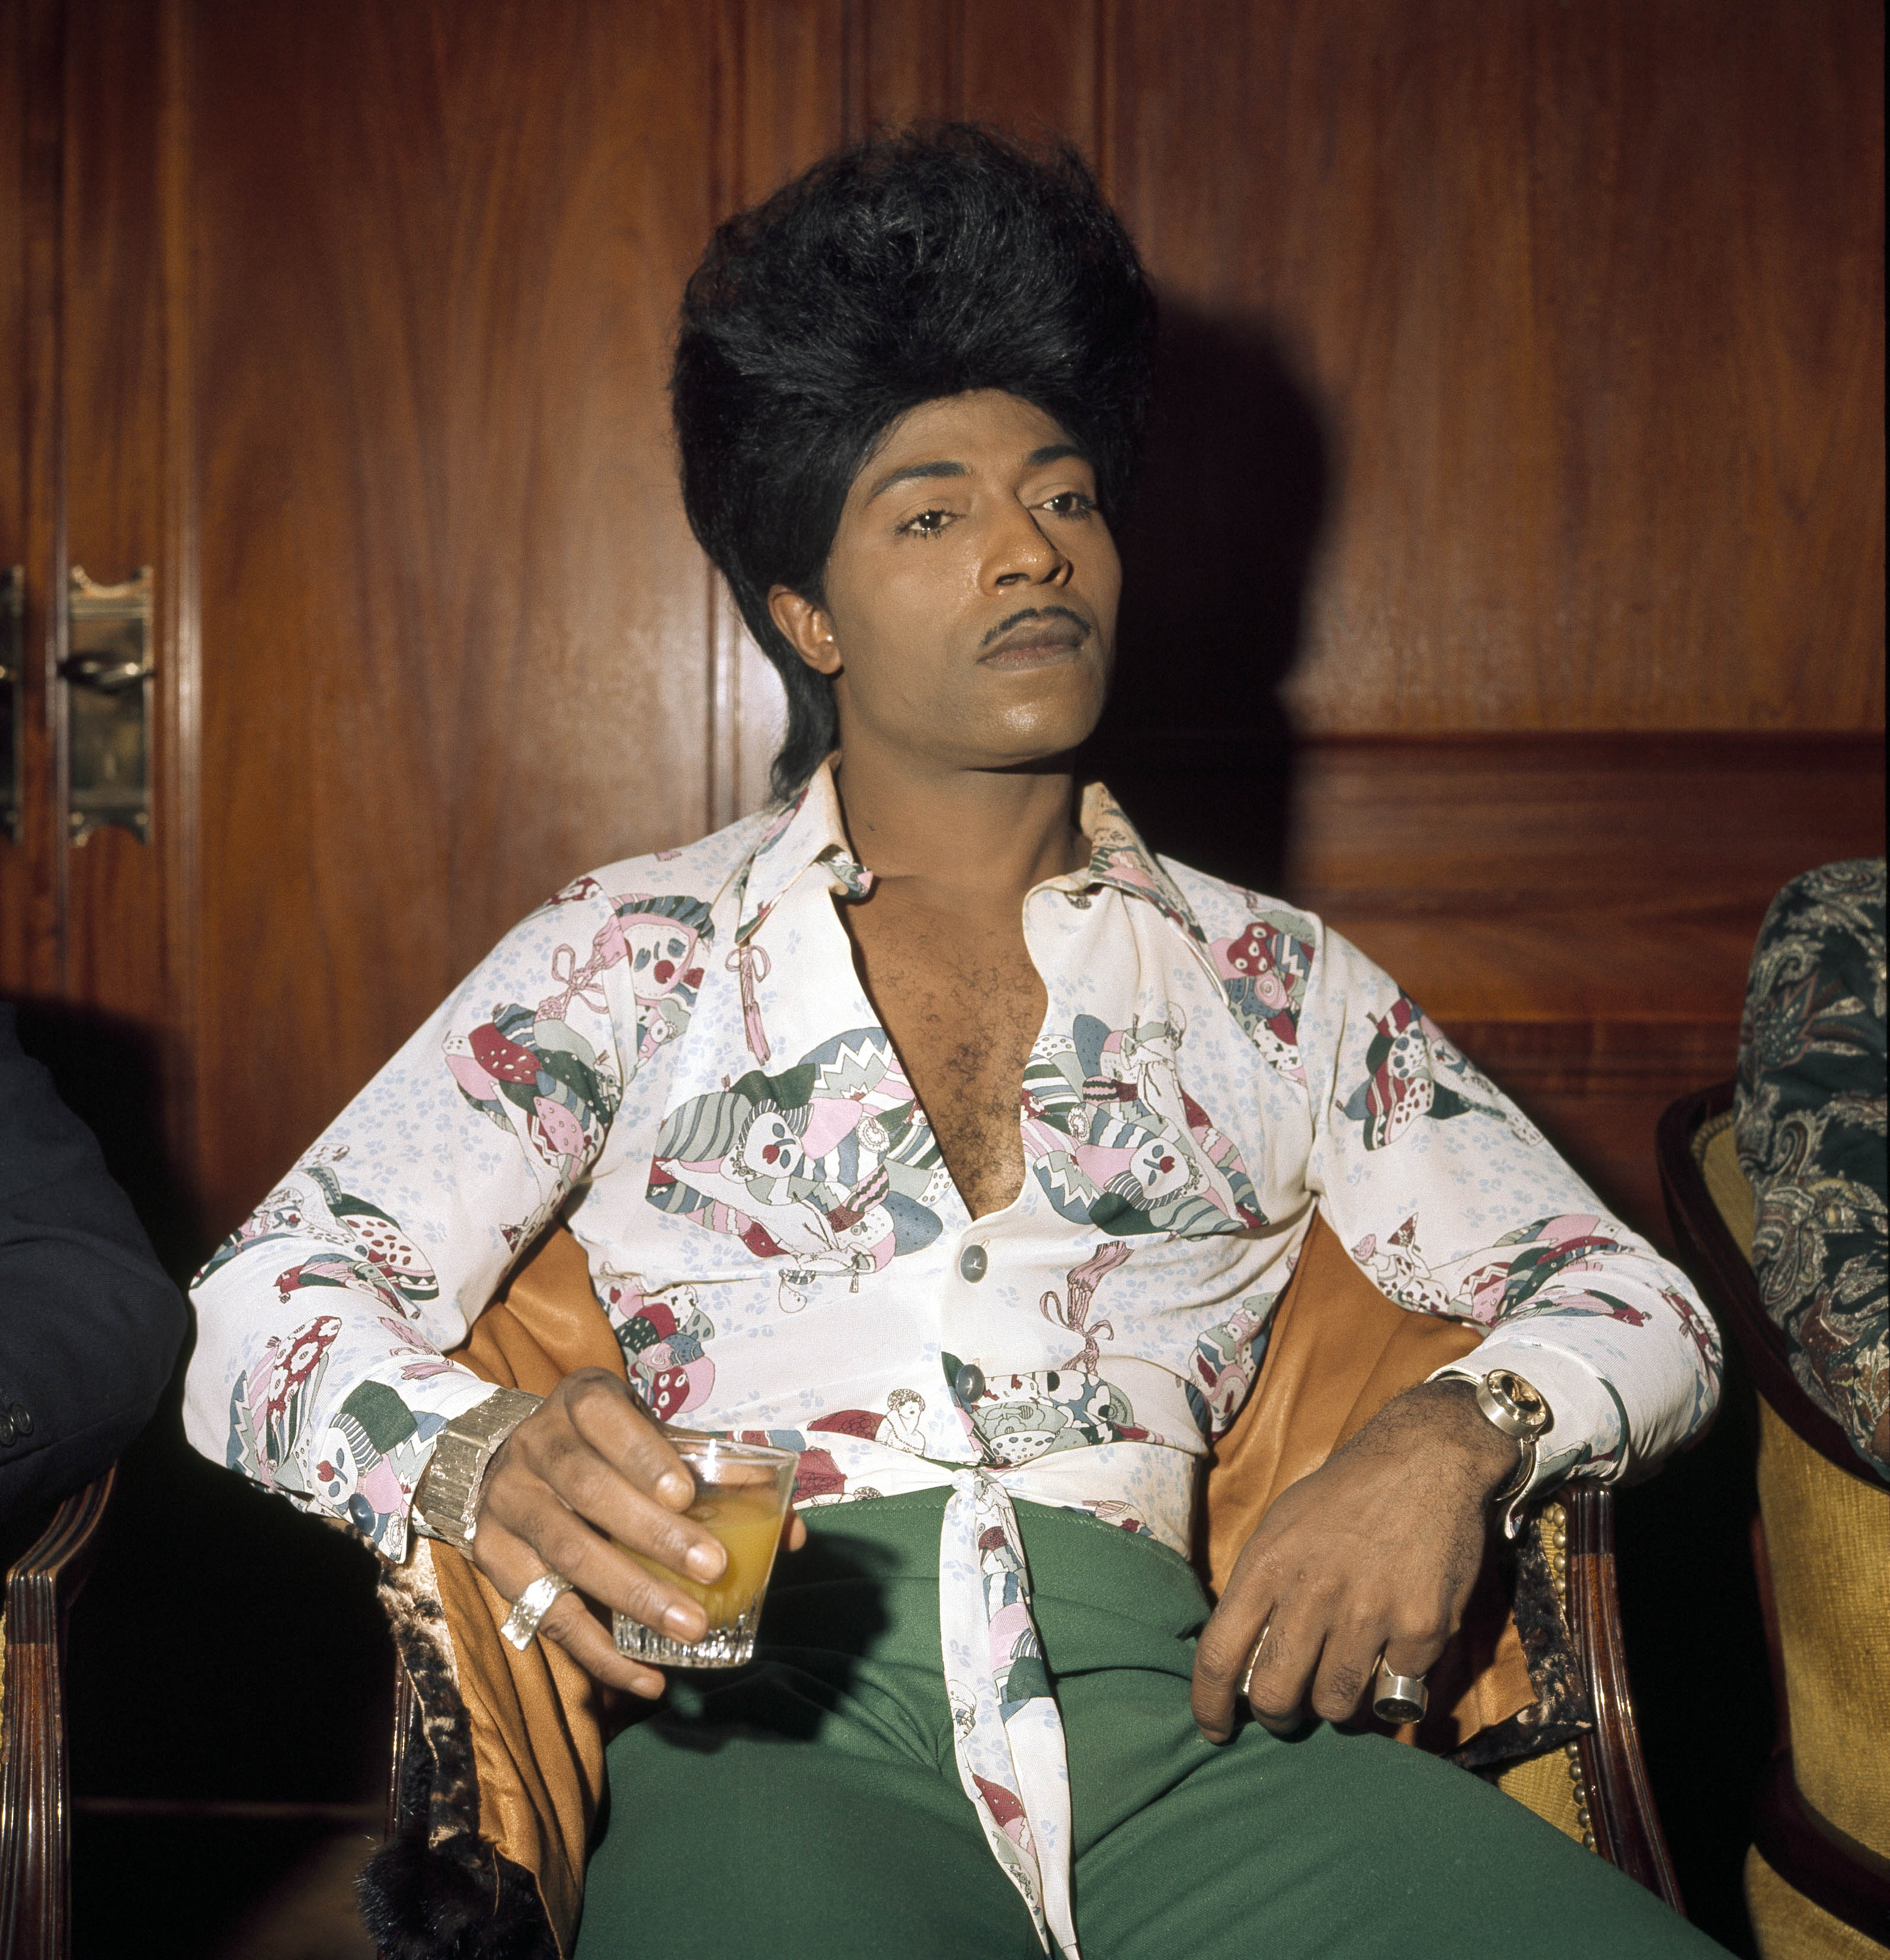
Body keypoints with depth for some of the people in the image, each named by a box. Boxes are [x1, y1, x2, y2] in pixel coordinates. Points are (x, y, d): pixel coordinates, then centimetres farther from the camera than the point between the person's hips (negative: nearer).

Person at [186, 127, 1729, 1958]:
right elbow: (266, 1307, 7)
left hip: (1177, 1713, 3)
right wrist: (482, 1458, -17)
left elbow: (1634, 1304, 19)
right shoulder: (635, 951, 15)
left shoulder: (1265, 980, 20)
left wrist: (1450, 1437, -6)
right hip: (779, 1726, -2)